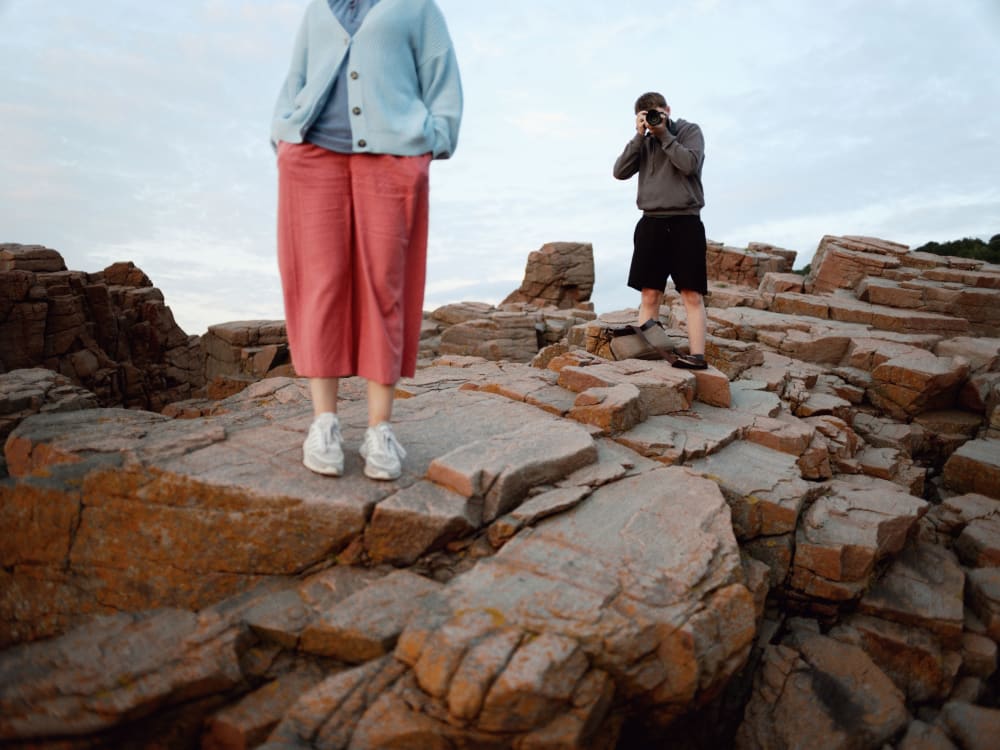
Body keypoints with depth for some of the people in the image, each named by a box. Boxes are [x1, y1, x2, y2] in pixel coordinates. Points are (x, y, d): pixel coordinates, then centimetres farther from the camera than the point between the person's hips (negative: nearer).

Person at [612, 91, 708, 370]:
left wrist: (664, 133, -4)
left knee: (692, 294, -7)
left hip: (685, 222, -3)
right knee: (649, 294, -3)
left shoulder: (690, 131, 8)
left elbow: (689, 164, -10)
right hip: (652, 223, 3)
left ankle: (696, 355, -11)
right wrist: (639, 136, -1)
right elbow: (620, 171, 4)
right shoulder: (644, 142, 17)